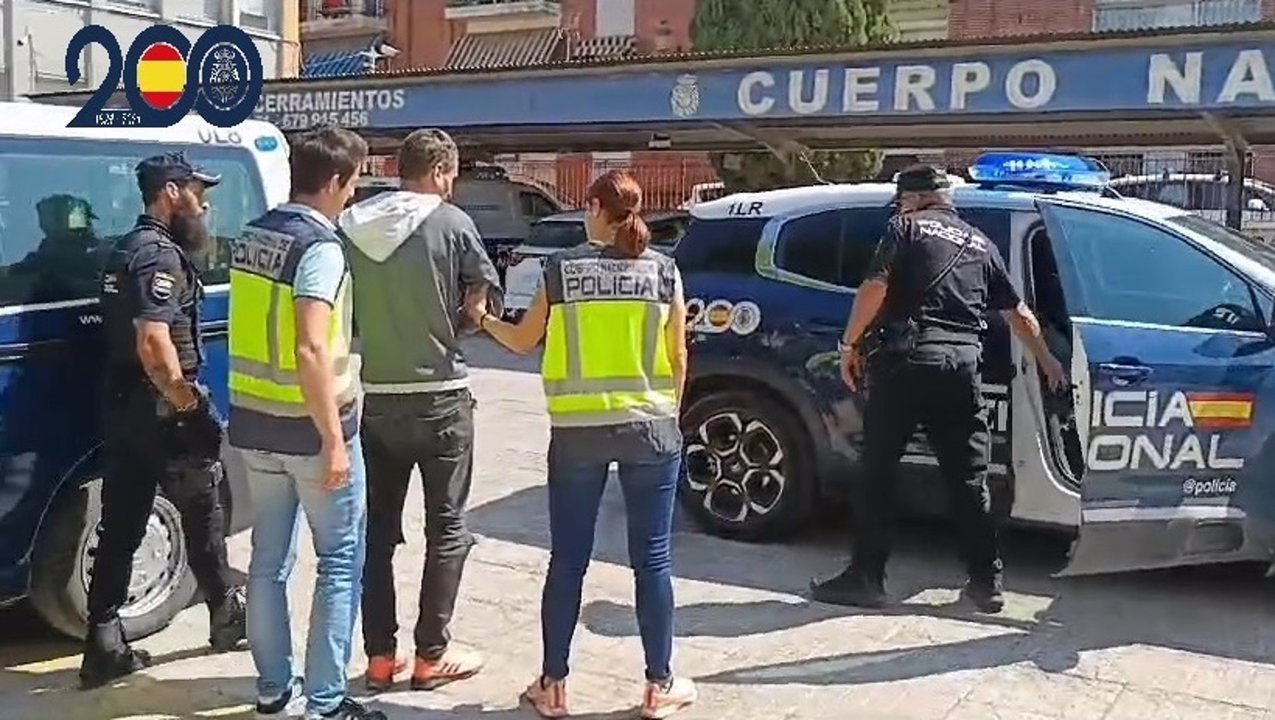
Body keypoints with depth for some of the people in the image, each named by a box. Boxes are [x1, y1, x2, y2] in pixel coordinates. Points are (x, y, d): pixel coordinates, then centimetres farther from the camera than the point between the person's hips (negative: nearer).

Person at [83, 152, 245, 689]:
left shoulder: (126, 249, 15)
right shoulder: (161, 254, -17)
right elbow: (153, 343, -29)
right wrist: (184, 401, -19)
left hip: (122, 409, 9)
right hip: (161, 413, -9)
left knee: (119, 529, 9)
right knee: (202, 514, 9)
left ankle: (104, 647, 12)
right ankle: (227, 616, 25)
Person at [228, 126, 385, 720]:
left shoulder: (253, 237, 9)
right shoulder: (319, 247, -18)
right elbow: (311, 351, -25)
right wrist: (334, 440, -21)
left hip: (255, 424, 8)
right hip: (310, 429, -8)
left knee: (269, 559, 14)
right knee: (340, 564, 3)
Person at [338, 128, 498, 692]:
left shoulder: (350, 227, 2)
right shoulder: (450, 223, -9)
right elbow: (481, 296, -2)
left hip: (376, 397, 4)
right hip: (439, 396, -4)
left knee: (377, 529, 13)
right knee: (447, 529, 8)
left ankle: (379, 655, 18)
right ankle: (432, 655, 12)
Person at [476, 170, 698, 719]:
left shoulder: (561, 269, -2)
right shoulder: (663, 270, -1)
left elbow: (522, 342, 10)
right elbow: (678, 360, 3)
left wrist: (481, 318, 28)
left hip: (577, 432, 0)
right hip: (650, 428, 0)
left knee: (567, 561, 9)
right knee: (651, 561, 8)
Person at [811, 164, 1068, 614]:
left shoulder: (906, 228, 6)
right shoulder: (980, 244, 20)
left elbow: (875, 288, -8)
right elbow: (1018, 312, 26)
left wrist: (850, 344, -1)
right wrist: (1046, 360, 38)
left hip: (903, 360, -4)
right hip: (961, 364, 4)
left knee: (878, 472, 3)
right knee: (969, 479, 11)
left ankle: (866, 578, 6)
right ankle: (987, 582, 15)